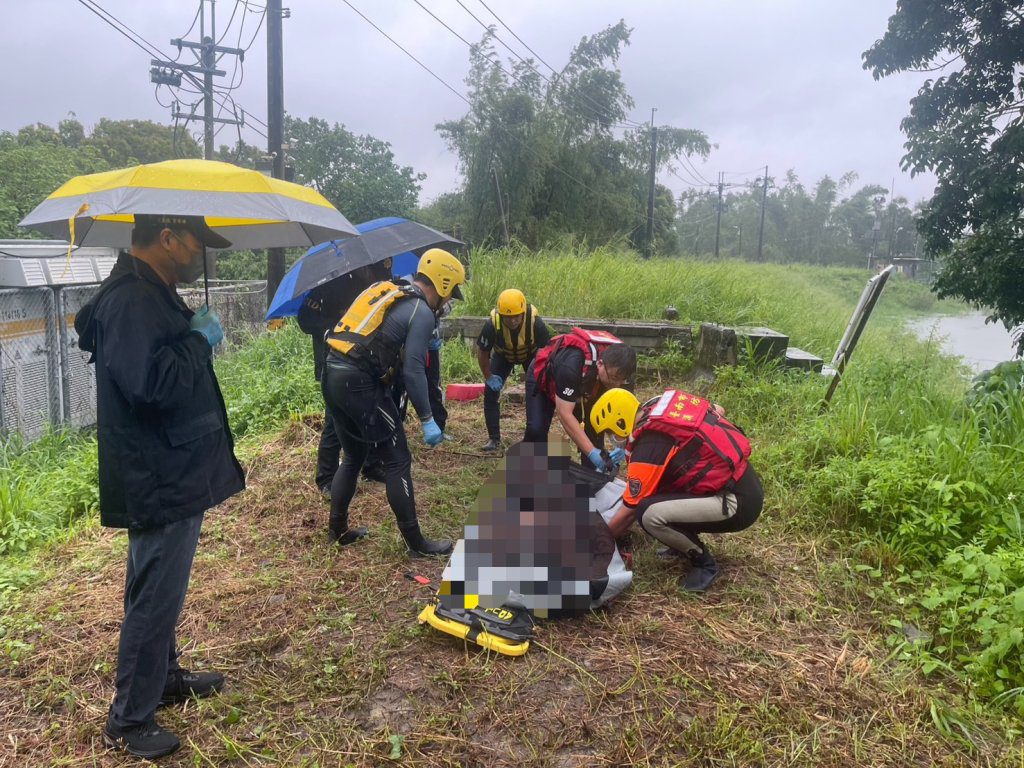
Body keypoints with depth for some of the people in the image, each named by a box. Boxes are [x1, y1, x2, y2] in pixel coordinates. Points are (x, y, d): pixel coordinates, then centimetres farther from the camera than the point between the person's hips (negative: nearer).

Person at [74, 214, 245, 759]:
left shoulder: (150, 294, 12)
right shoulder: (131, 301, -22)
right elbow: (152, 383, -31)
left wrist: (196, 336, 8)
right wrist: (200, 339, -20)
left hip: (173, 475, 11)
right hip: (160, 483, -11)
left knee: (161, 593, 24)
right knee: (153, 601, 3)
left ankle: (165, 677, 42)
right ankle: (128, 721, 20)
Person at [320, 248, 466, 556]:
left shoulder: (382, 289, 17)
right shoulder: (421, 312, -7)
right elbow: (413, 370, -14)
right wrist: (427, 419, -10)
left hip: (332, 374, 8)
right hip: (360, 382, -8)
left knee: (354, 456, 22)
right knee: (397, 460, 2)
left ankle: (337, 530, 31)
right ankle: (416, 542, 10)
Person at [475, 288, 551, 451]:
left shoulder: (535, 322, -38)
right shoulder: (492, 324, -37)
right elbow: (482, 351, -18)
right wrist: (489, 377, -12)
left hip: (531, 355, 0)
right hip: (503, 356, 0)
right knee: (490, 393, -9)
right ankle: (494, 439, 3)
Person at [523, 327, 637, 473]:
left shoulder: (616, 365, -27)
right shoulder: (571, 366, -46)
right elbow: (565, 414, -43)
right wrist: (592, 453, -46)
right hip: (543, 377, -5)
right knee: (537, 429, -18)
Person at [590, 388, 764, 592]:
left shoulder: (647, 449, -18)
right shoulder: (667, 403, 2)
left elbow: (630, 510, -9)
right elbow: (718, 411, 17)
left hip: (738, 502, -9)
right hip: (744, 481, 9)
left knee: (649, 513, -22)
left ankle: (704, 563, 0)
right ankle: (686, 542, 21)